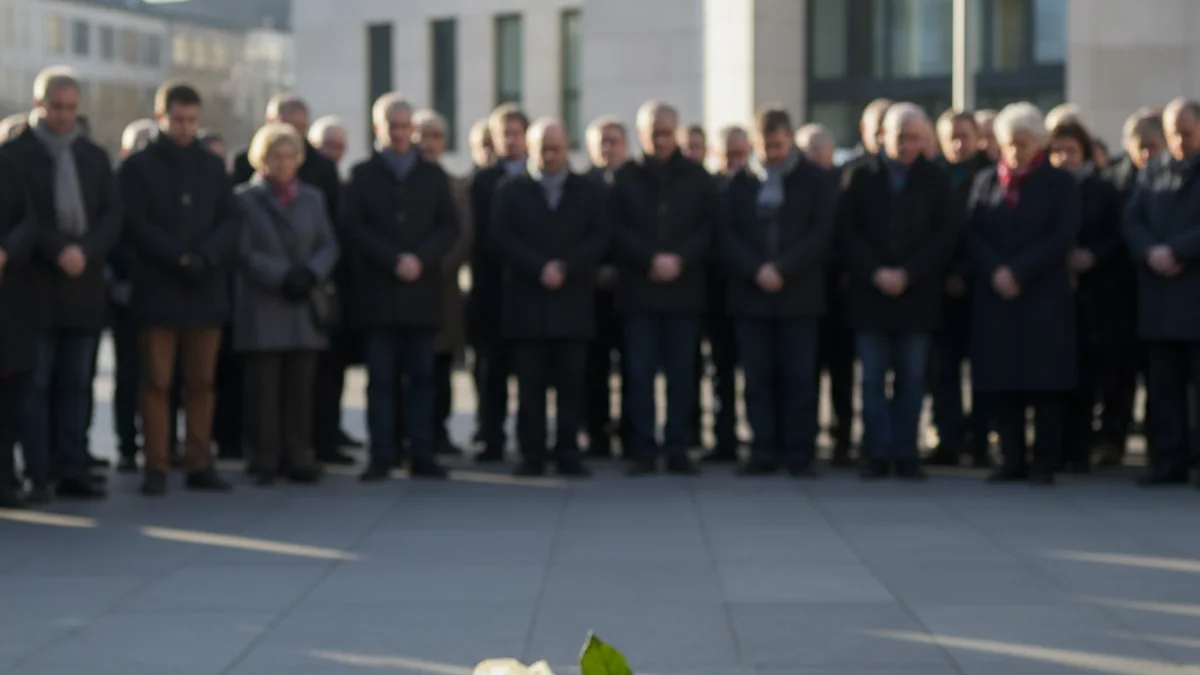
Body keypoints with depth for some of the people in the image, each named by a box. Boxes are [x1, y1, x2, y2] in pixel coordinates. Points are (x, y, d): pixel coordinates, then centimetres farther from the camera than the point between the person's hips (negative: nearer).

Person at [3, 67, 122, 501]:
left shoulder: (94, 157, 15)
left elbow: (113, 217, 7)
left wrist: (84, 251, -10)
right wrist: (59, 251, -17)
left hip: (84, 286, 4)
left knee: (76, 385, 5)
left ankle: (73, 472, 8)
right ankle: (36, 475, -2)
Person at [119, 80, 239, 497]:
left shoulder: (212, 166, 15)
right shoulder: (138, 166, 4)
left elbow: (229, 220, 8)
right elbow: (135, 223, -5)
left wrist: (208, 256, -11)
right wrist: (180, 257, -15)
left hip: (207, 289, 3)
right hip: (157, 289, -3)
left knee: (202, 382, 3)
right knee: (157, 382, -3)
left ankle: (200, 465, 8)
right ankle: (155, 467, 0)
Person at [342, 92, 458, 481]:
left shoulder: (433, 176, 14)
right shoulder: (362, 175, 8)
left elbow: (450, 226, 7)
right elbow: (352, 228, -1)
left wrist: (420, 259, -10)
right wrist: (393, 260, -11)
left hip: (422, 289, 2)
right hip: (377, 290, -1)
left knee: (421, 375, 2)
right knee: (380, 377, -2)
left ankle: (421, 454, 5)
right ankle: (382, 456, -1)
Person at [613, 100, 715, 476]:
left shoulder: (697, 178, 9)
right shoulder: (625, 178, 6)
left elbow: (709, 227, 3)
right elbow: (618, 230, 0)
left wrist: (680, 259, -11)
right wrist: (651, 259, -12)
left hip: (684, 288, 1)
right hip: (638, 290, -1)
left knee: (682, 372, 1)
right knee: (639, 372, -2)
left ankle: (678, 450, 6)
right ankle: (643, 452, 2)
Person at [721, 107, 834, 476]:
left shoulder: (814, 179, 3)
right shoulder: (742, 182, 9)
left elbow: (822, 231, -4)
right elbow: (727, 234, 4)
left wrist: (782, 269, -13)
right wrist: (756, 270, -10)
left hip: (799, 294, -2)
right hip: (750, 294, 2)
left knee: (799, 377, -2)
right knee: (757, 377, 2)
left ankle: (799, 455, 2)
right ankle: (763, 453, 7)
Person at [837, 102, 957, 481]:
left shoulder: (935, 180, 5)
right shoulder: (860, 176, 5)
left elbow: (946, 235, 0)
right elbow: (846, 230, 2)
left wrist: (907, 274, -10)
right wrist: (875, 273, -9)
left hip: (917, 294, 0)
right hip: (869, 293, 0)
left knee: (912, 378, 1)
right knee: (873, 378, 1)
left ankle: (906, 454, 6)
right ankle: (878, 454, 5)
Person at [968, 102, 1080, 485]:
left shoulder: (1060, 183, 3)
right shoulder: (986, 182, 11)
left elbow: (1062, 237, -6)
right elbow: (973, 234, 5)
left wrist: (1018, 272, -14)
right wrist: (995, 272, -12)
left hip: (1045, 297, -3)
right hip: (994, 296, 3)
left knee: (1046, 381, -4)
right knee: (1000, 381, 1)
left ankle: (1044, 463, 0)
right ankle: (1012, 461, 8)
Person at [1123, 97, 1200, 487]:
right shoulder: (1152, 173, 14)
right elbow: (1132, 221, 7)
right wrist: (1151, 252, -11)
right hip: (1159, 292, 4)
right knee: (1163, 384, 5)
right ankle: (1168, 462, 9)